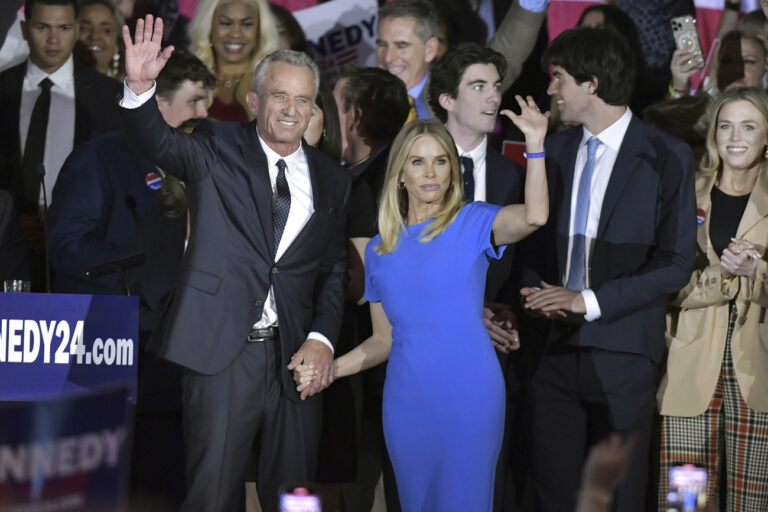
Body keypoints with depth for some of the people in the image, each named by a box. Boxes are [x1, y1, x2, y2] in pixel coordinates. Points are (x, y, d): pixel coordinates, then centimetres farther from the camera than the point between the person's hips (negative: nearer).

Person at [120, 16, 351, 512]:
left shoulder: (331, 180, 12)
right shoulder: (219, 149, 2)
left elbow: (335, 270, 12)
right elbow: (161, 142, -16)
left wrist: (321, 339, -3)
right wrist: (140, 88, -36)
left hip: (294, 358, 3)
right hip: (222, 354, -3)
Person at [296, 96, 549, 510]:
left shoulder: (473, 223, -1)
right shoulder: (379, 250, 11)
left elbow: (534, 216, -22)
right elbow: (383, 340, 15)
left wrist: (535, 144, -29)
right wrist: (331, 369, 0)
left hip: (469, 396, -4)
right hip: (407, 400, 4)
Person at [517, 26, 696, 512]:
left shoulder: (667, 157, -4)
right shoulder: (555, 150, 11)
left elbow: (675, 264, -8)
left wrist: (588, 301, -15)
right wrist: (537, 293, -6)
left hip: (621, 355, -4)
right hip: (552, 349, 4)